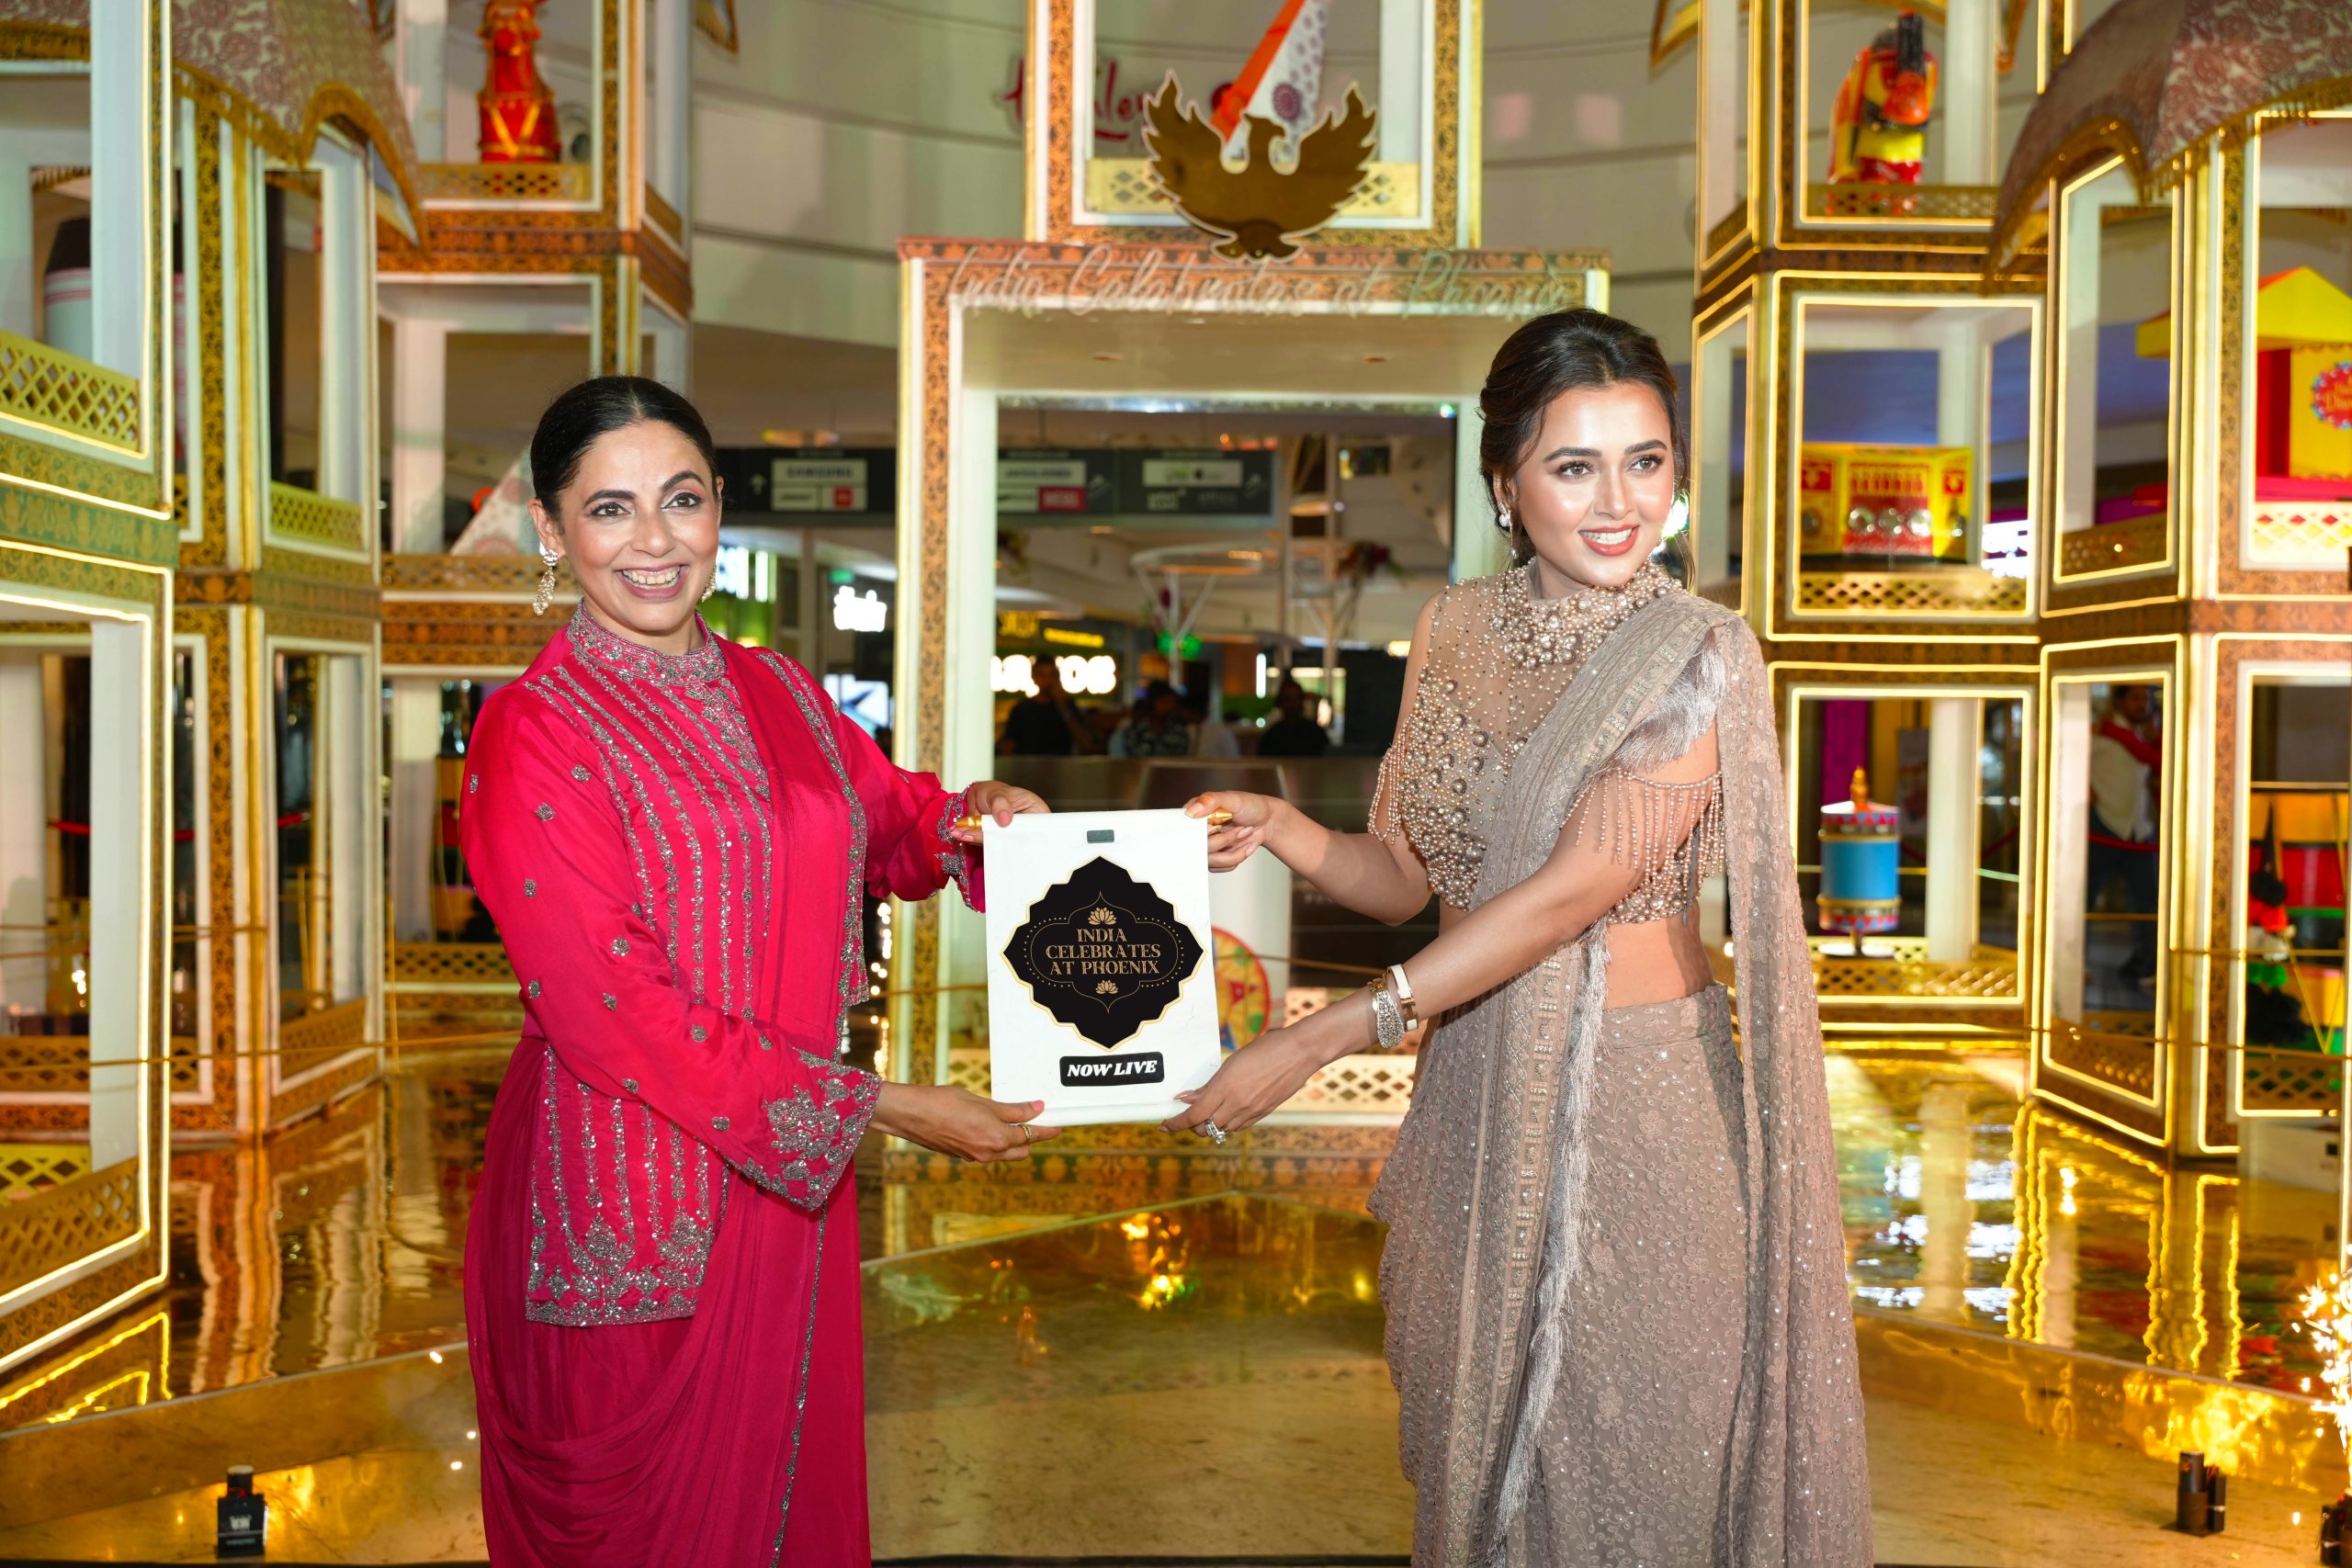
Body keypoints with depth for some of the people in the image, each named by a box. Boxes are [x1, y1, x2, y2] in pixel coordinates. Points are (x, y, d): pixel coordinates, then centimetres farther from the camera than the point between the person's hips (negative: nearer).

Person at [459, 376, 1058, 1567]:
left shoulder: (779, 693, 5)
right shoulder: (533, 735, -13)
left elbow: (885, 817, 21)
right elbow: (613, 1009, -18)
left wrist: (968, 814, -5)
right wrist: (880, 1107, -19)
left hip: (792, 1179, 5)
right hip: (628, 1197, -5)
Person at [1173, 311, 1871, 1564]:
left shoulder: (1696, 659, -13)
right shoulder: (1456, 632, 3)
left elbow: (1570, 894, -21)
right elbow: (1406, 875, 7)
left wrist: (1316, 1040, -24)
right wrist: (1288, 834, -15)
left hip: (1641, 1097, -4)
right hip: (1475, 1093, 5)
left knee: (1626, 1456, 10)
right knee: (1475, 1441, 18)